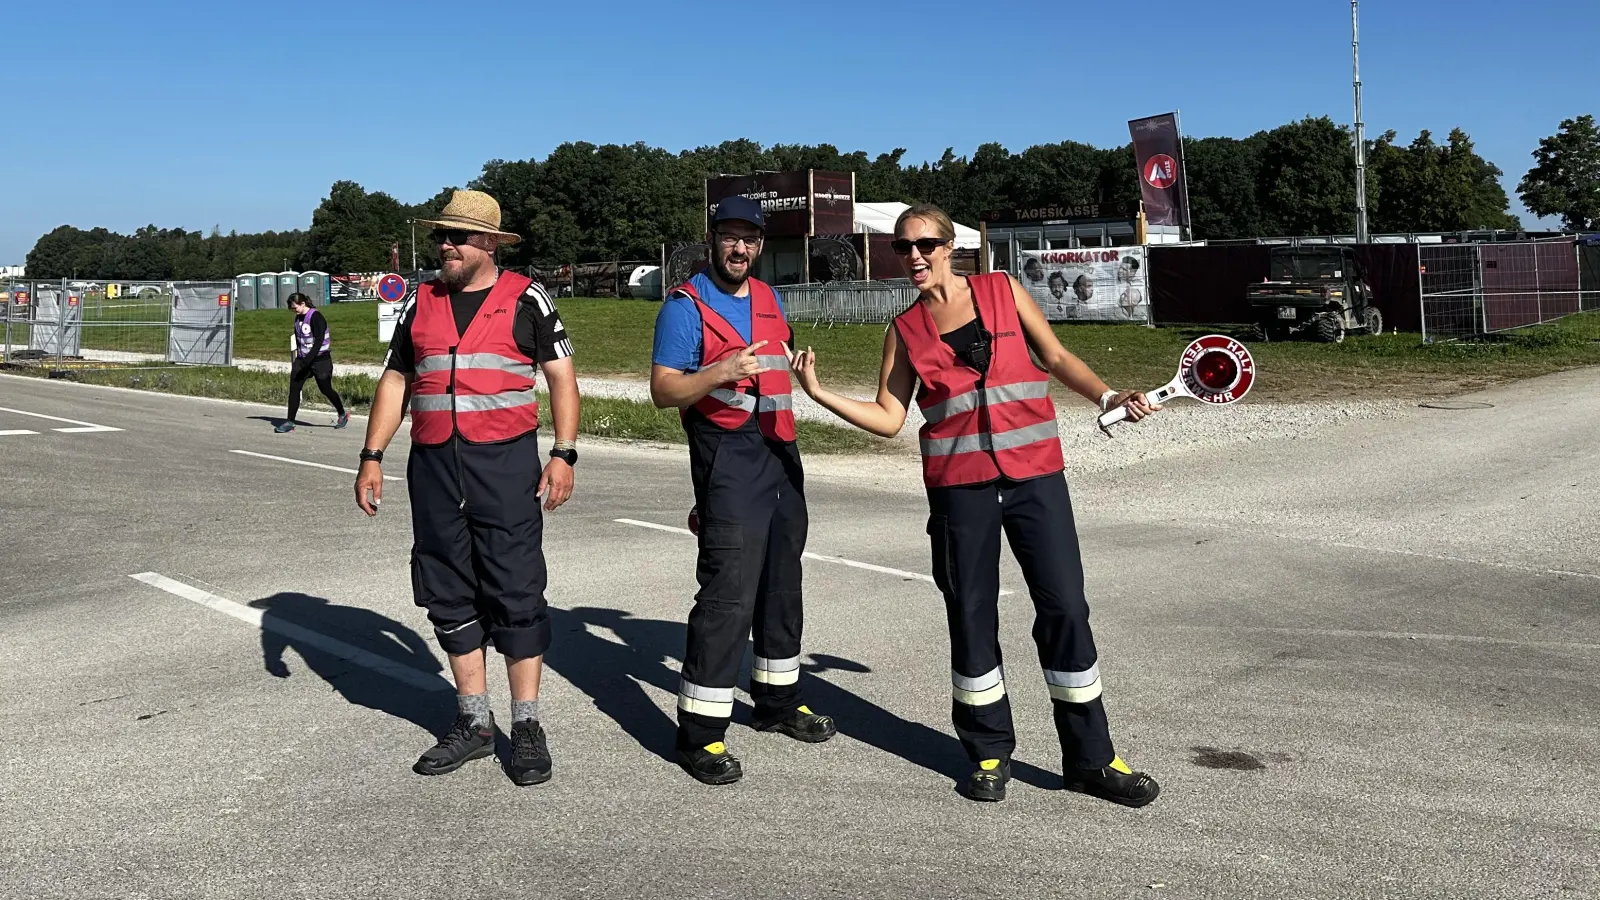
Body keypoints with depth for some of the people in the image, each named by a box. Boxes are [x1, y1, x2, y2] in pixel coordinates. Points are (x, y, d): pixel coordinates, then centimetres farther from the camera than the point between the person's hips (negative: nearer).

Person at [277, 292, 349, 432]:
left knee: (325, 389, 3)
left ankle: (342, 415, 25)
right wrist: (300, 359, 19)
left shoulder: (316, 317, -17)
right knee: (294, 388, -3)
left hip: (320, 359, -7)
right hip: (303, 359, 7)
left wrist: (307, 361, -28)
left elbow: (319, 341, -23)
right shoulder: (298, 318, 9)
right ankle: (290, 422, 0)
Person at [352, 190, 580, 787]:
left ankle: (526, 726, 6)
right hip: (433, 467, 5)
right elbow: (395, 379, 17)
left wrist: (564, 454, -9)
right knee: (450, 597, 8)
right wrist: (372, 457, 10)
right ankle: (474, 723, 19)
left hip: (505, 464, -4)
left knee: (516, 595, -3)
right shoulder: (420, 303, 13)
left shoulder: (526, 300, 1)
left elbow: (561, 377, 1)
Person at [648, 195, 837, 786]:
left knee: (782, 582, 15)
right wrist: (720, 373, -25)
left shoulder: (768, 298, 16)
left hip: (782, 452, 8)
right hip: (728, 454, -8)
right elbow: (663, 390, -12)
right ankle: (700, 733, -6)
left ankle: (778, 701, 30)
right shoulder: (686, 305, -5)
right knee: (728, 592, -13)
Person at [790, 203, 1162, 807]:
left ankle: (1089, 757, 12)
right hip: (959, 485, 1)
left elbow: (1057, 357, 12)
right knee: (971, 614, 6)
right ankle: (990, 752, 24)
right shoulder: (905, 329, 7)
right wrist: (819, 394, -4)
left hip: (1035, 474, 0)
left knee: (1064, 608, -1)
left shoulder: (1002, 290, 6)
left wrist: (1107, 396, -1)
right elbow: (889, 418, 6)